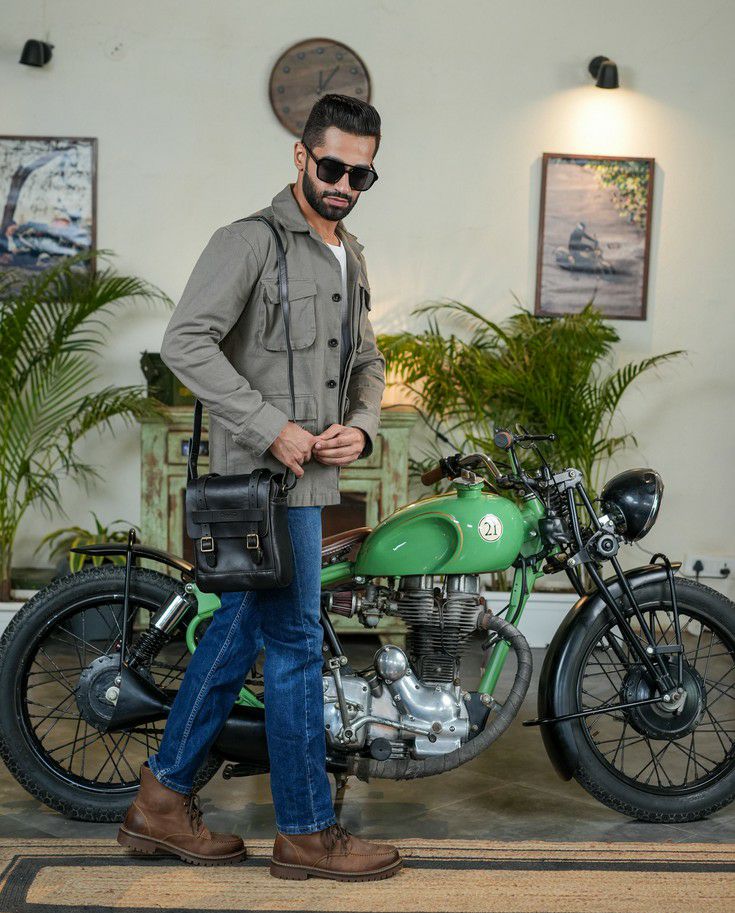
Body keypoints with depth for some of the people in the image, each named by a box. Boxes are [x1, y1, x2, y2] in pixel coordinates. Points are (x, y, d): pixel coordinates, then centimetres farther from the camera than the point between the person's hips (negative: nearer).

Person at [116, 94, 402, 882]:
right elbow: (185, 342, -18)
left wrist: (360, 425, 2)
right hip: (264, 475, -9)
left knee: (238, 632, 13)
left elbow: (366, 360, 24)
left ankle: (163, 800, 24)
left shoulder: (350, 257, 19)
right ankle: (308, 832, 10)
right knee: (295, 644, -2)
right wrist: (272, 427, -21)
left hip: (308, 476, 9)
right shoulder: (249, 241, -9)